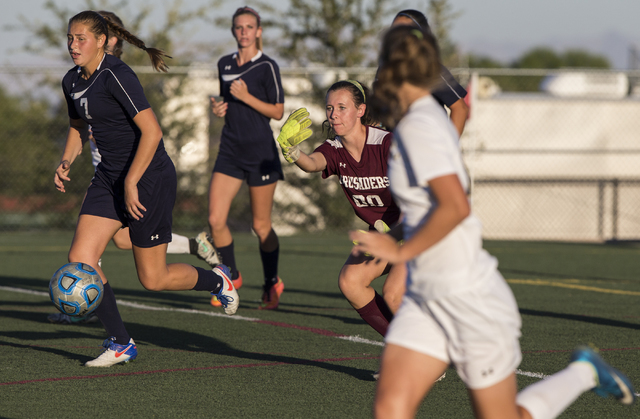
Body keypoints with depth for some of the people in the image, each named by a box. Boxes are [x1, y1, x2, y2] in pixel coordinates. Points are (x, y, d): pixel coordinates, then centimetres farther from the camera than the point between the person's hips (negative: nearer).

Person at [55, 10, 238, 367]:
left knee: (153, 279, 0)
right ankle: (121, 344, 4)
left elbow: (152, 131, -24)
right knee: (80, 258, -7)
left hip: (149, 177, -8)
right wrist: (67, 161, 4)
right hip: (109, 177, 8)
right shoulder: (72, 81, 6)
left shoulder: (116, 76, -21)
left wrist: (131, 183, -24)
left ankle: (217, 280, 31)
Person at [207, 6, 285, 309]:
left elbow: (278, 111, -7)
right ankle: (231, 277, 12)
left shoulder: (267, 66, -6)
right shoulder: (224, 65, 11)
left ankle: (272, 283, 22)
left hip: (261, 152, -5)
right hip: (231, 150, 5)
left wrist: (247, 97, -17)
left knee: (260, 225, 3)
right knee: (216, 219, -7)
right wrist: (219, 108, 3)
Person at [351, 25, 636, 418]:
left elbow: (455, 206, -29)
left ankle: (583, 372, 28)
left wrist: (401, 251, -19)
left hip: (469, 298, -8)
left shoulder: (418, 126, -18)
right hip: (425, 298, 8)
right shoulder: (430, 115, 8)